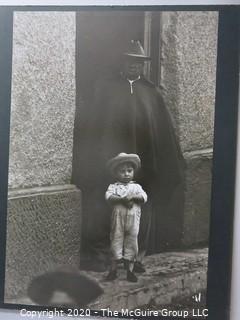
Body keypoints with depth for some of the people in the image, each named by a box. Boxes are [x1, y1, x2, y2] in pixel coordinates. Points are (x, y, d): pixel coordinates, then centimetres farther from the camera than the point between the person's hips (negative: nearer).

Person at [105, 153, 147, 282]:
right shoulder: (113, 186, 5)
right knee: (116, 240, 2)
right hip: (118, 218, -2)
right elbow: (108, 196, -14)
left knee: (131, 242, 5)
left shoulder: (136, 186, 12)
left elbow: (144, 197, -3)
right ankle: (113, 269, 13)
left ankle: (130, 271, 14)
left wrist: (133, 196, -19)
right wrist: (123, 199, -24)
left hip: (133, 219, 2)